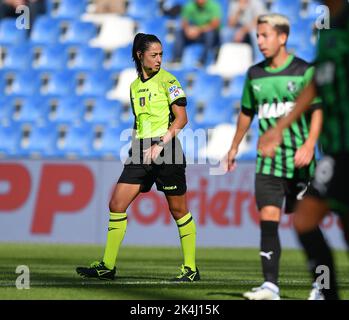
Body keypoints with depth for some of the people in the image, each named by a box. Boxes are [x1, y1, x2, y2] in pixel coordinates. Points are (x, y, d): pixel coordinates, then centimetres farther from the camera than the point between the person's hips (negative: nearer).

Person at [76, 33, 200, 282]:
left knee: (178, 210, 0)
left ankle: (191, 269, 9)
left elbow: (181, 118, -8)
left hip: (166, 149, -6)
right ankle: (107, 266, 4)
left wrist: (160, 144, -16)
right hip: (141, 151, 6)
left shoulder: (167, 80, -4)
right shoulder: (135, 86, 15)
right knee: (117, 204, -1)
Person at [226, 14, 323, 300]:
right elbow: (247, 113, 22)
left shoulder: (304, 71, -5)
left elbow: (317, 110, -10)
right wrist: (234, 148, 28)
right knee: (268, 221, -10)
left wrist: (309, 144, -24)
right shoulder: (255, 75, 9)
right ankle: (270, 285, -13)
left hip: (299, 160, -3)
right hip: (268, 161, 3)